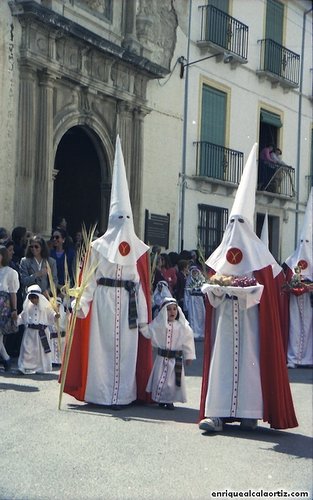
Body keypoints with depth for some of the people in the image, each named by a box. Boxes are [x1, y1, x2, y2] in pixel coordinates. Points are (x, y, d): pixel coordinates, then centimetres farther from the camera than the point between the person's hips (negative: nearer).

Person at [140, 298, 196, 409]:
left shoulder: (182, 326, -3)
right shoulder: (158, 324, 1)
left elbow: (188, 341, 1)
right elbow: (148, 332, 7)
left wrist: (188, 356, 0)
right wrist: (142, 325, -8)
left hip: (176, 359, -1)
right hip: (162, 358, 1)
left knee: (172, 381, 3)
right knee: (159, 379, 4)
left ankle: (170, 400, 18)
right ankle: (160, 399, 19)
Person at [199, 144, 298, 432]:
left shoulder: (258, 254, 1)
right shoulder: (221, 253, 12)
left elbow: (263, 288, -6)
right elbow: (211, 287, 12)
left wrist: (238, 289, -18)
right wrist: (215, 287, -10)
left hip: (250, 318, -3)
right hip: (224, 318, 3)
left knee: (250, 359, -3)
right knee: (221, 360, -2)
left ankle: (249, 413, 3)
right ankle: (217, 413, -5)